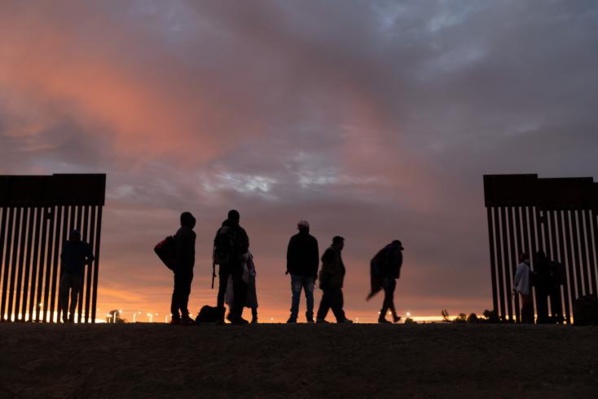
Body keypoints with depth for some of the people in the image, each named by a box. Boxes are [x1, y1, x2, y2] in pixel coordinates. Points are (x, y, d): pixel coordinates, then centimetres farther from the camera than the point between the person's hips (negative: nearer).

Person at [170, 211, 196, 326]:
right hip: (186, 266, -8)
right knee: (185, 290, -10)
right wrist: (190, 267, -14)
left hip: (177, 266, 8)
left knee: (177, 291, 9)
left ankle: (175, 316, 10)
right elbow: (190, 252, -16)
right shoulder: (190, 233, -9)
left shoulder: (178, 233, 17)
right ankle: (184, 316, -14)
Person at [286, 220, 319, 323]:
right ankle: (310, 318, -1)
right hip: (309, 272, 2)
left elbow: (289, 255, 0)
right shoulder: (313, 240, 7)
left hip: (296, 272, -2)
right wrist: (315, 272, 11)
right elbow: (316, 257, 7)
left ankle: (293, 317, -8)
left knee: (296, 295, -3)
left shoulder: (294, 239, 0)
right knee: (309, 295, 4)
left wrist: (289, 268, 10)